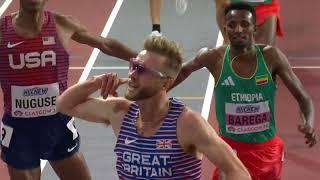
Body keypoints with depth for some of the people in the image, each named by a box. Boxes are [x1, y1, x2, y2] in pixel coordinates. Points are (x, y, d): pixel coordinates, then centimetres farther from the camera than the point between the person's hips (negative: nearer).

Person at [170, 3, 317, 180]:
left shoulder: (271, 57, -11)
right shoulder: (214, 58, -12)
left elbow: (302, 97, -7)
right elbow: (184, 70, 10)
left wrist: (309, 123, -26)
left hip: (267, 149, 2)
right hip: (231, 149, -1)